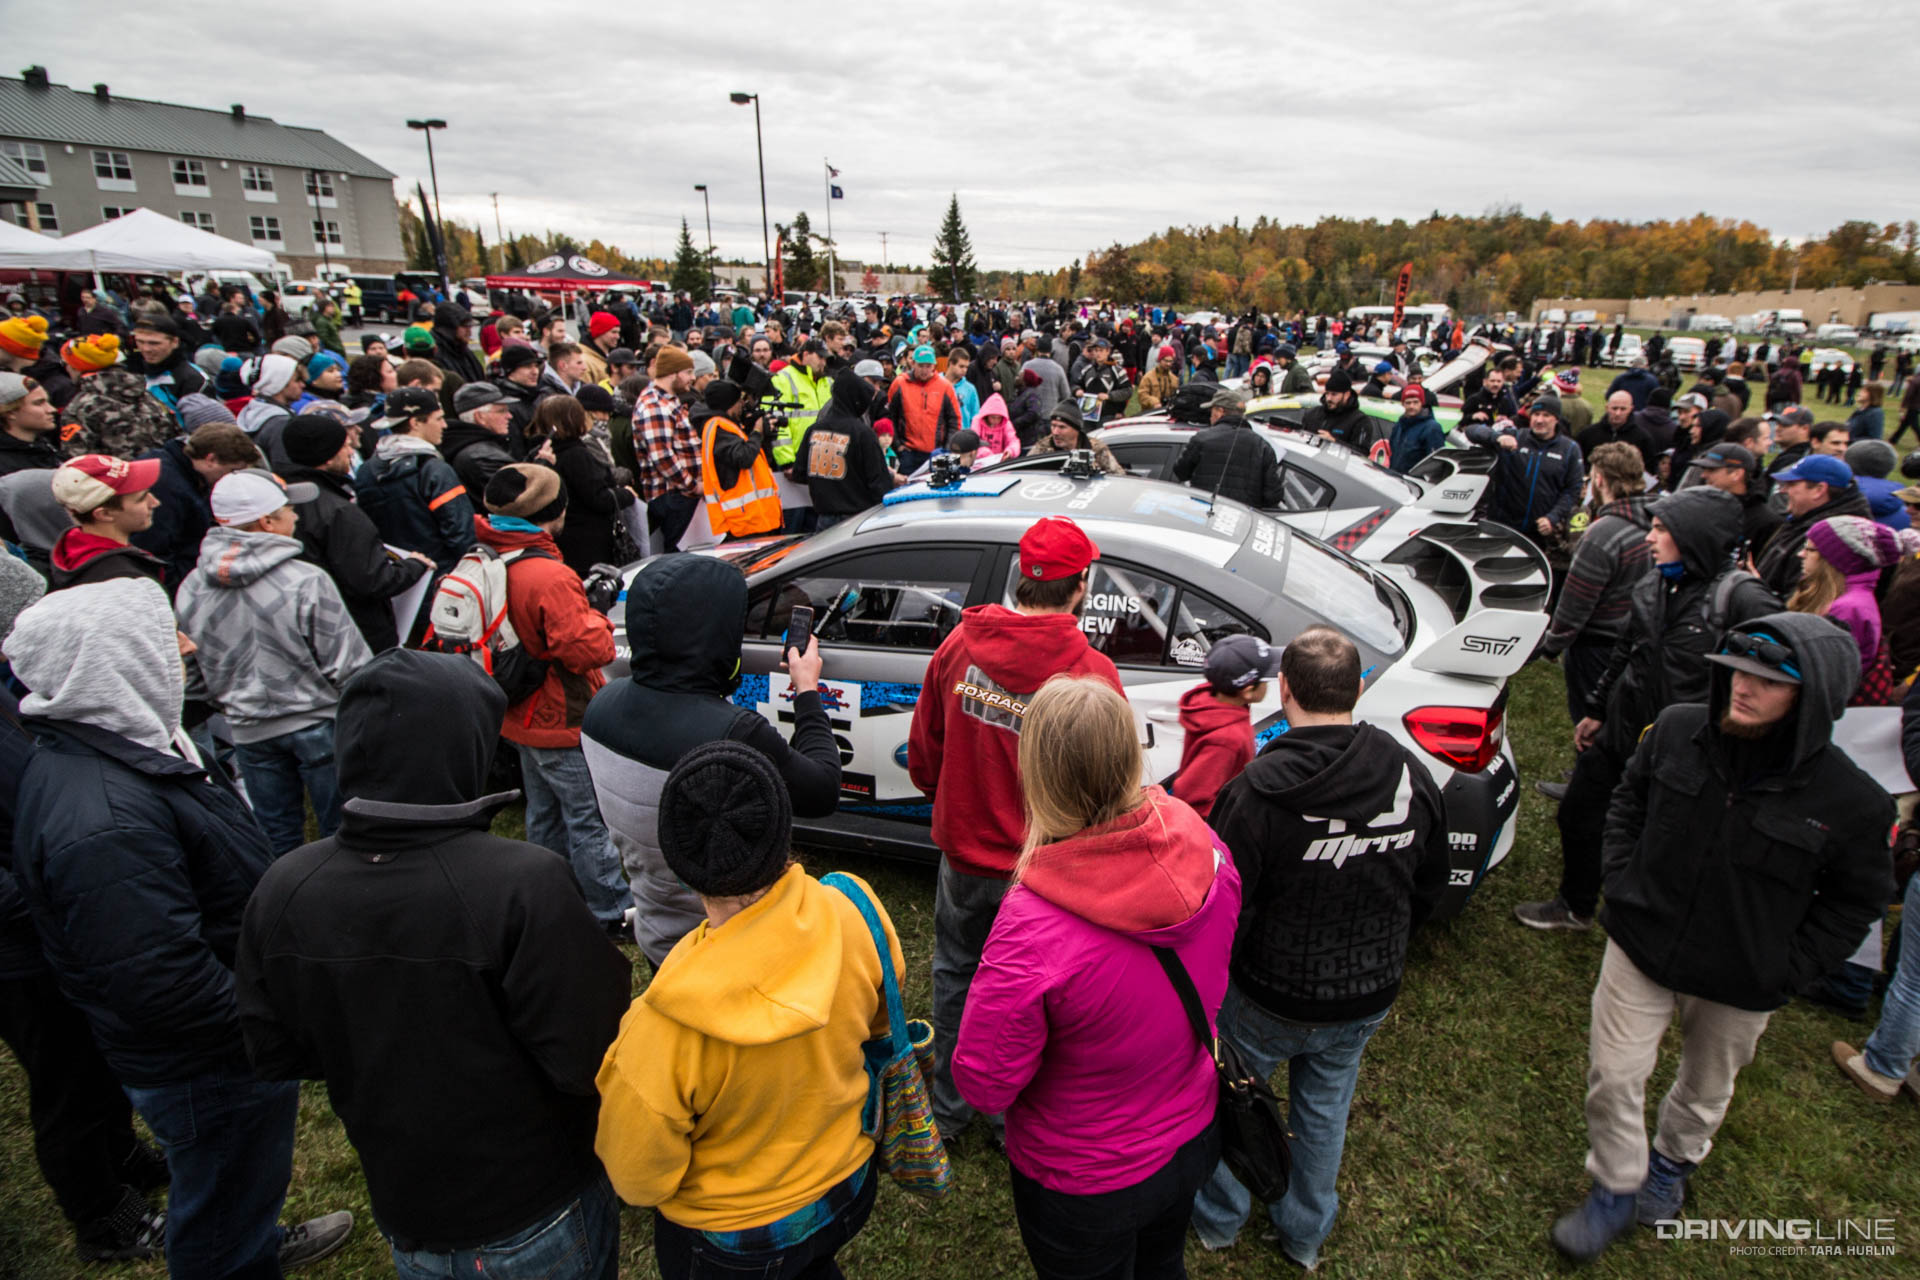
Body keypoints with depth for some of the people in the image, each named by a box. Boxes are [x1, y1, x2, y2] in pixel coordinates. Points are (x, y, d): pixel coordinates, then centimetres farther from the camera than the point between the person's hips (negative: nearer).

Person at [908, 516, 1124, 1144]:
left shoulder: (961, 643, -11)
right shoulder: (1093, 672, -22)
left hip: (963, 852, 3)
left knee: (956, 975, 24)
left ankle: (947, 1107, 42)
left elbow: (923, 752, 2)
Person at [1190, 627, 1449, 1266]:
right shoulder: (1414, 777, -12)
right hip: (1369, 998, 5)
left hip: (1270, 998, -4)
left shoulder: (1258, 792, -30)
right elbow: (1429, 890, 3)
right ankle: (1306, 1234, 47)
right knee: (1325, 1106, 26)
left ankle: (1219, 1216, 44)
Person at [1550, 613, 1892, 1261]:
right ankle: (1616, 1190, 32)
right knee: (1613, 1078, 7)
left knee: (1706, 1090, 24)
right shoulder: (1676, 730, -14)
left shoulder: (1852, 801, -20)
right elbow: (1628, 803, 5)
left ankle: (1673, 1163, 54)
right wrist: (1622, 886, -2)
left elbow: (1858, 898, -4)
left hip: (1740, 985, -1)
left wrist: (1789, 968, -8)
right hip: (1640, 948, 1)